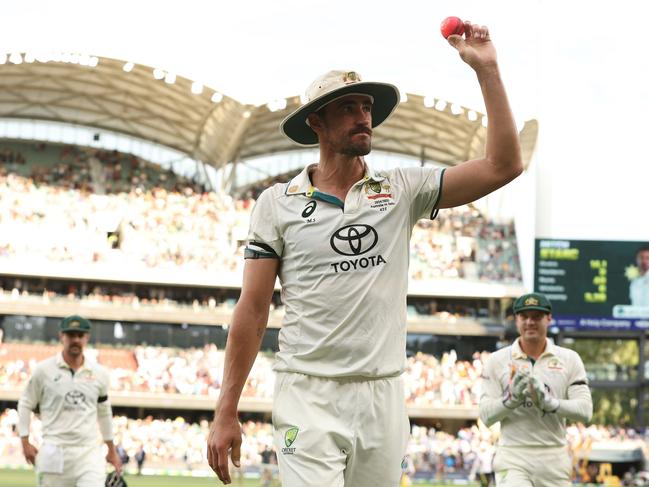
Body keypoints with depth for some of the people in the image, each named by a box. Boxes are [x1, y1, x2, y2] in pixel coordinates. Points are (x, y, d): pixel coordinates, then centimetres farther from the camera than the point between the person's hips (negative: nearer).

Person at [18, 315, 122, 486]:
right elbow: (26, 405, 8)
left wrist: (111, 449, 23)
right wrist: (25, 442, 0)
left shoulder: (99, 373, 8)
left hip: (89, 451, 1)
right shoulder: (44, 370, 0)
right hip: (54, 451, -1)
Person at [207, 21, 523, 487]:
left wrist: (486, 69, -5)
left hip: (382, 397, 3)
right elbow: (252, 311, 3)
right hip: (309, 397, -3)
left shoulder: (402, 190, 8)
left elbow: (504, 166, 0)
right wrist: (226, 413, -1)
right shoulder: (278, 203, 4)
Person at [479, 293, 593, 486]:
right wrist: (511, 398, -20)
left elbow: (585, 410, -4)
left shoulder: (569, 359, 6)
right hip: (513, 458, -2)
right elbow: (486, 415, -1)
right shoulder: (497, 360, 4)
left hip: (554, 460, 2)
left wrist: (549, 402, -21)